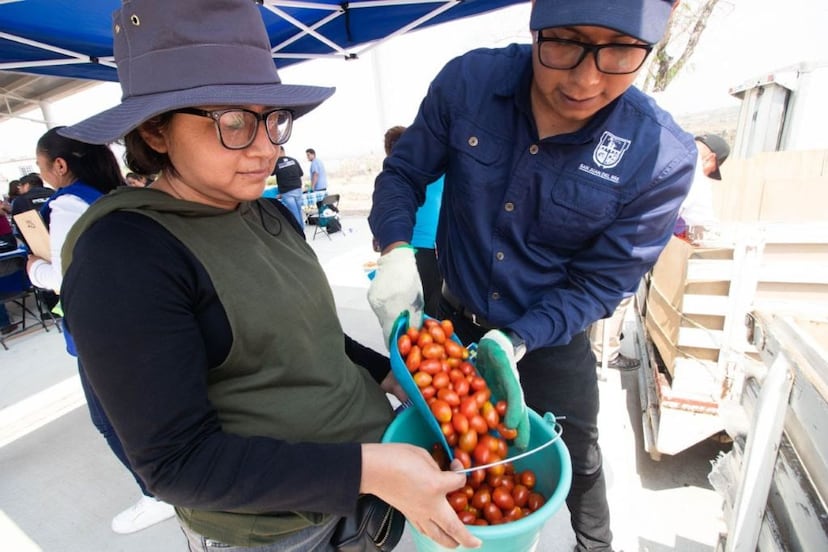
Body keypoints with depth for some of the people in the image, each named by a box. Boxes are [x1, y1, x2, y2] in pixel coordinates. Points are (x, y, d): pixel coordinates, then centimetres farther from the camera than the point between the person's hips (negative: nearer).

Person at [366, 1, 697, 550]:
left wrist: (516, 342, -26)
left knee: (577, 458, 24)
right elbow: (403, 173, -7)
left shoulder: (662, 158, -24)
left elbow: (600, 282, -15)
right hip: (455, 319, 3)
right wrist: (396, 251, -25)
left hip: (552, 339, -1)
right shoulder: (467, 81, -19)